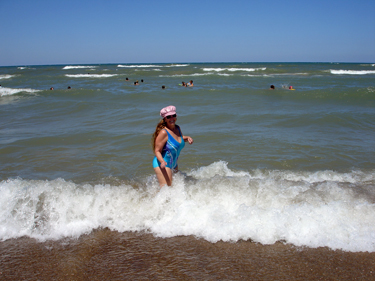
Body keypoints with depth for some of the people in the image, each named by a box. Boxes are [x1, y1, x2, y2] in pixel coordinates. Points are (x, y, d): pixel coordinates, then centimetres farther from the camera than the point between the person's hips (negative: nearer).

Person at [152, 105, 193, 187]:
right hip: (162, 164, -9)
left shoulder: (177, 128, 2)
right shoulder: (163, 132, -22)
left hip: (173, 164, 9)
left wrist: (187, 138, 3)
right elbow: (157, 151, -21)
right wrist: (162, 161, -39)